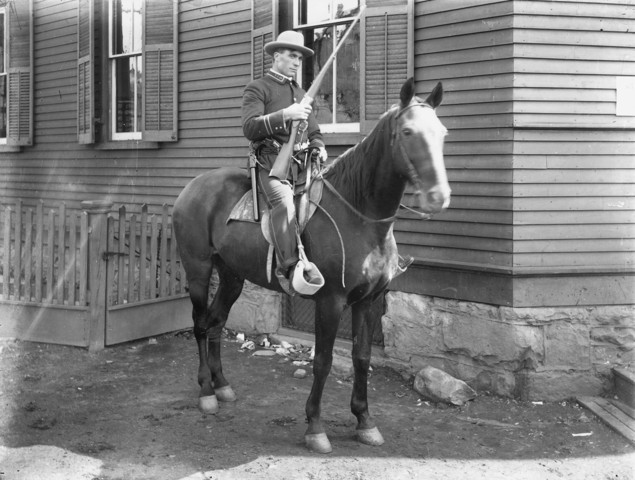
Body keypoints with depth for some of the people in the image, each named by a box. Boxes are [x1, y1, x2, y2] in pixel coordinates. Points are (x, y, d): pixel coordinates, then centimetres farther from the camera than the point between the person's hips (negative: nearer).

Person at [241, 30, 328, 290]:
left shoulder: (301, 93, 28)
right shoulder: (257, 88, 6)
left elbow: (314, 131, 33)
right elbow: (249, 127, -8)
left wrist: (318, 147, 9)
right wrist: (285, 116, -19)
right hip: (273, 163, -7)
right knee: (284, 200, -34)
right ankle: (288, 266, -38)